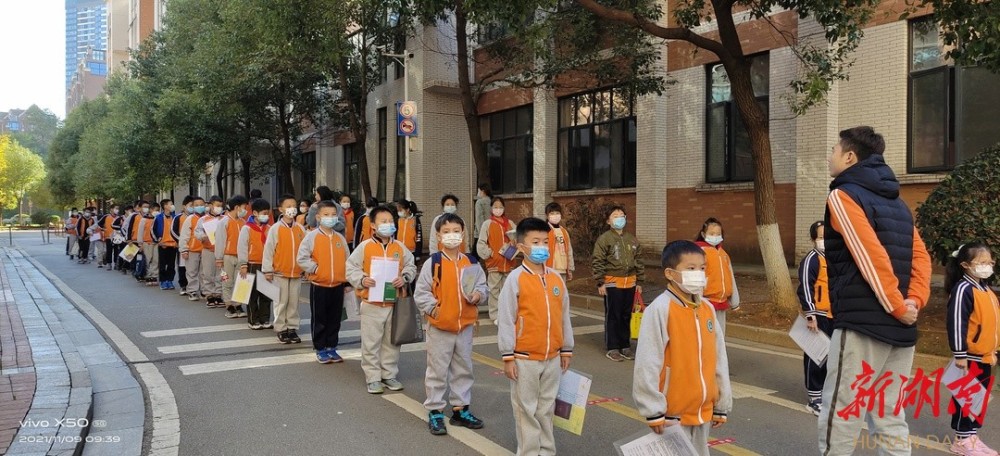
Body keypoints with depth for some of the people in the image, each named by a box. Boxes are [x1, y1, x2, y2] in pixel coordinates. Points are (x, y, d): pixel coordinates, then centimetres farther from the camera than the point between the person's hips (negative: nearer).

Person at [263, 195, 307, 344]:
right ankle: (281, 329, 13)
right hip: (280, 272, -3)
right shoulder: (275, 228, -6)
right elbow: (268, 249, -6)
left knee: (294, 302, 9)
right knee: (281, 302, 4)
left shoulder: (300, 228, 5)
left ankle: (293, 328, 18)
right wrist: (267, 270, -8)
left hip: (296, 273, 4)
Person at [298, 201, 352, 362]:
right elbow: (301, 258, -9)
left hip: (338, 285, 4)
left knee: (335, 319, 11)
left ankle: (332, 347, 23)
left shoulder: (340, 238, 6)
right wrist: (315, 268, -13)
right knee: (319, 320, 6)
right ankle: (320, 349, 17)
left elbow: (347, 260, 9)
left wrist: (347, 278, 3)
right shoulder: (312, 236, -6)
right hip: (319, 285, -4)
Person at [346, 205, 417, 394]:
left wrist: (404, 277, -9)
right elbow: (351, 268, -2)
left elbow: (411, 266, 10)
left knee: (392, 342, 13)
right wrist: (361, 280, -18)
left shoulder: (400, 247, 4)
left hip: (394, 304, 3)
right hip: (371, 304, -3)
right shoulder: (365, 247, -5)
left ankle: (389, 375, 27)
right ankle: (373, 378, 15)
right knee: (371, 343, 4)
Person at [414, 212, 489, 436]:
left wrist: (478, 294, -12)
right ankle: (434, 411, 18)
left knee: (464, 369, 15)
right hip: (439, 327, -4)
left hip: (465, 325, 4)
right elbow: (421, 293, -8)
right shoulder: (432, 263, -9)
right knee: (437, 370, 5)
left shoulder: (471, 263, 2)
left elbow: (482, 285, 8)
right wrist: (432, 308, -18)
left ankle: (461, 409, 29)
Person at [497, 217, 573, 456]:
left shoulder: (556, 278, 4)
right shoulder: (516, 279, -11)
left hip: (552, 358, 5)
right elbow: (505, 320, -10)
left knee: (546, 408, 16)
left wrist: (566, 350, 13)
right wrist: (508, 357, -11)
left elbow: (564, 317, 11)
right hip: (524, 359, -4)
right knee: (526, 410, 7)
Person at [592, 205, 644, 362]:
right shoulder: (604, 239, -6)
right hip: (612, 283, -5)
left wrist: (639, 281, 13)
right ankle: (612, 349, 10)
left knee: (626, 316, 12)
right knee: (613, 317, 1)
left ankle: (625, 346, 22)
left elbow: (638, 260, 16)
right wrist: (600, 283, -12)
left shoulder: (631, 239, 12)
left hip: (630, 283, 5)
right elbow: (598, 262, -9)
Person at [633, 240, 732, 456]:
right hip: (673, 413, -6)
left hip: (703, 410, 6)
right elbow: (647, 364, -17)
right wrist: (654, 410, -15)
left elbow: (720, 358, 10)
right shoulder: (660, 309, -17)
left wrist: (721, 405, 12)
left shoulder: (708, 308, 4)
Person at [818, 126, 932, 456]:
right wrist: (914, 301, -2)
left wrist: (896, 306, -11)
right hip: (900, 329, 8)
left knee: (839, 421, -2)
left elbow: (871, 256, -16)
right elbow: (920, 256, 10)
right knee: (889, 420, 13)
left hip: (862, 323, -8)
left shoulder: (844, 196, -7)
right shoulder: (897, 202, 18)